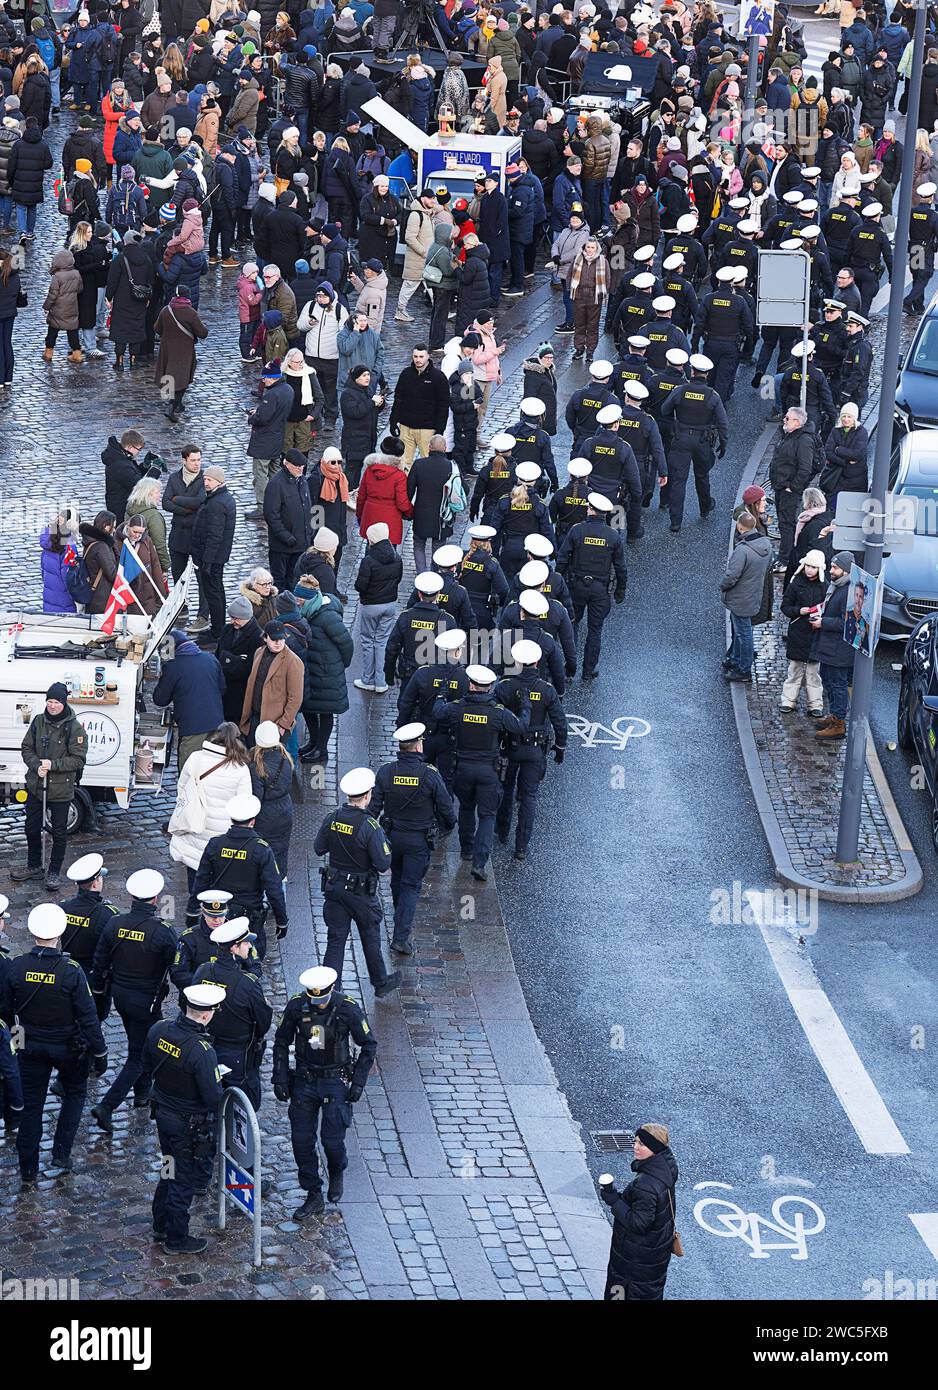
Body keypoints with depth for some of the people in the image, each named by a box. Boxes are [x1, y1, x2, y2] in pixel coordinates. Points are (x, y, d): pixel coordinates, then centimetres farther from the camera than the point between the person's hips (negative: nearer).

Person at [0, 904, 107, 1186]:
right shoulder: (72, 972, -23)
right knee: (75, 1093, 23)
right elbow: (88, 1017, -17)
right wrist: (100, 1054, -5)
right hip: (68, 1047, -2)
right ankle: (60, 1157, 16)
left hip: (31, 1047, 2)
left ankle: (28, 1172, 18)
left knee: (31, 1105, 13)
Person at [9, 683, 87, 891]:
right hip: (35, 786, 4)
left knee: (59, 832, 6)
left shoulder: (74, 728, -13)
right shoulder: (38, 722, 0)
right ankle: (34, 867, 33)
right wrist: (36, 765, -14)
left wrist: (52, 764, -22)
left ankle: (54, 872, 20)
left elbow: (78, 759, -13)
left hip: (61, 790, -4)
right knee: (32, 827, 15)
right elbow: (26, 748, 5)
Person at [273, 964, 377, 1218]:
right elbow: (281, 1042, 5)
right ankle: (314, 1198, 14)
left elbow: (369, 1045, -3)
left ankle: (337, 1173, 29)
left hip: (335, 1081, -3)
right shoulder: (296, 1007, -10)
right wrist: (280, 1079, 0)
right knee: (301, 1140, 1)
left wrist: (358, 1082, -8)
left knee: (332, 1140, -6)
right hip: (304, 1080, 3)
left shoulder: (348, 1009, -16)